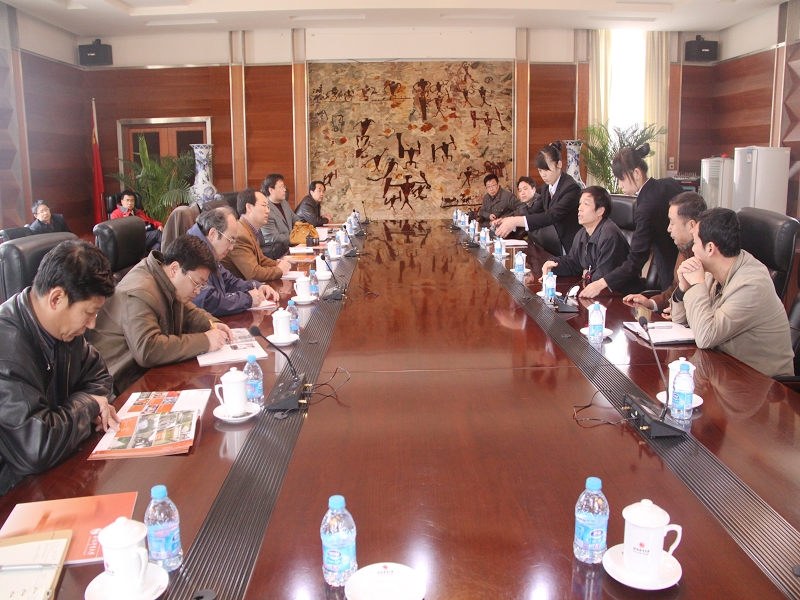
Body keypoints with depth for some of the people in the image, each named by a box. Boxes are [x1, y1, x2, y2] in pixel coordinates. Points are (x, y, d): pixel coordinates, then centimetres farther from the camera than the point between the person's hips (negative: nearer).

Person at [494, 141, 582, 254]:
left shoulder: (571, 187, -18)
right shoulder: (546, 189, 9)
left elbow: (552, 216, -29)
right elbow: (534, 212, 6)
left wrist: (516, 221, -36)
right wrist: (508, 221, -13)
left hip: (574, 248, -7)